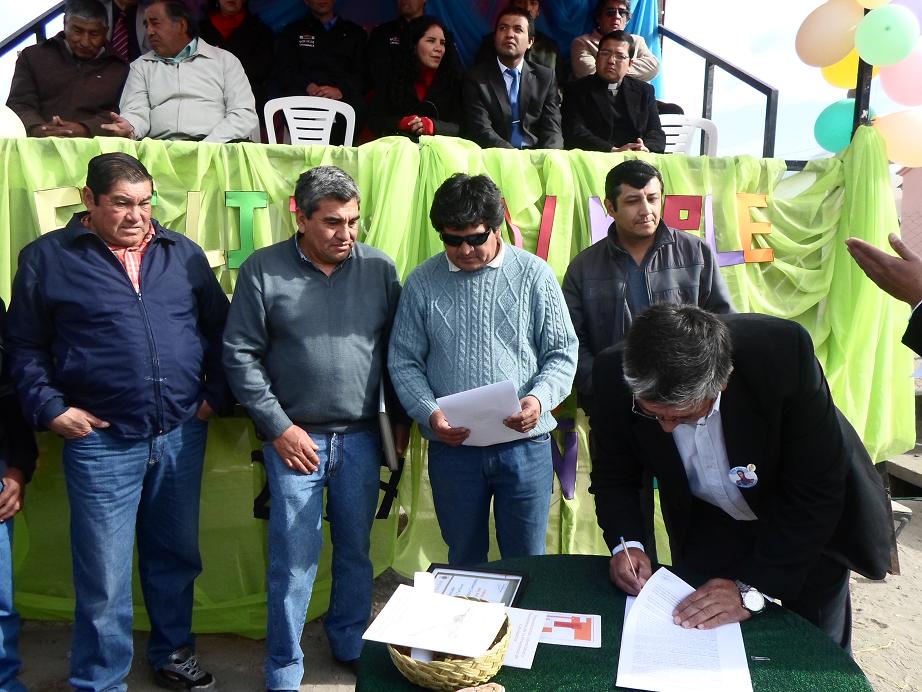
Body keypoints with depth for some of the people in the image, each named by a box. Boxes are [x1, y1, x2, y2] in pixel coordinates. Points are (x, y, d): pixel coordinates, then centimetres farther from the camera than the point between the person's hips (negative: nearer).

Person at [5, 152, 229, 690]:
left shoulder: (182, 252, 7)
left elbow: (220, 327, 11)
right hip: (101, 442, -3)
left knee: (176, 556, 17)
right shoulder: (47, 257, 1)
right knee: (104, 575, 5)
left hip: (182, 434, 3)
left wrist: (217, 394, 4)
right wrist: (49, 408, -6)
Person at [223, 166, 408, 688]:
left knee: (356, 551, 15)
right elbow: (241, 355, -3)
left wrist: (401, 418, 7)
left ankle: (352, 646, 37)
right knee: (294, 560, 5)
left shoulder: (379, 268, 3)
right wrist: (278, 427, -7)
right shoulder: (264, 269, -3)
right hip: (295, 438, -2)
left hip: (362, 438, 2)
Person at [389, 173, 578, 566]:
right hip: (452, 447, 1)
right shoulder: (422, 282, 1)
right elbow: (404, 362, 3)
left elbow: (562, 353, 1)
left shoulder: (534, 274, -1)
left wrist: (539, 399, -17)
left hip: (526, 445, 0)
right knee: (464, 560, 18)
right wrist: (429, 413, -13)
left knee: (526, 561, 14)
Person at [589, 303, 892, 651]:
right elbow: (612, 476, -10)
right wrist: (626, 542, -28)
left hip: (811, 523, -1)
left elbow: (817, 490, -28)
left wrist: (752, 588, -28)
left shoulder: (783, 351, -36)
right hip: (707, 526, 2)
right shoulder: (615, 374, -28)